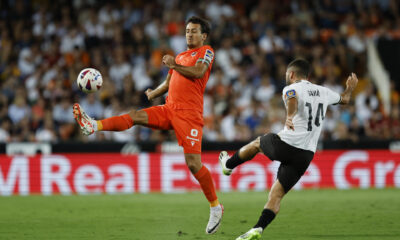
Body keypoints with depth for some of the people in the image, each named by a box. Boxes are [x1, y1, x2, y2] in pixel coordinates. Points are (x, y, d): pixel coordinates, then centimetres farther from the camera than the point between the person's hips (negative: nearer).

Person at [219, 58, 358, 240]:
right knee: (277, 194, 6)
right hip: (306, 155, 4)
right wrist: (350, 88, 55)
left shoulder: (290, 88, -1)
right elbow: (344, 99, 36)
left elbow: (292, 97, -27)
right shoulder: (323, 92, 16)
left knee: (257, 143, 30)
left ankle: (228, 164, 51)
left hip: (285, 145, -4)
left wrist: (289, 115, -41)